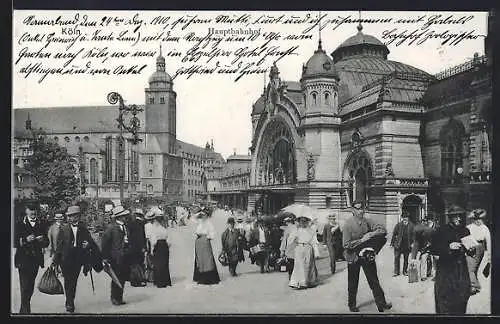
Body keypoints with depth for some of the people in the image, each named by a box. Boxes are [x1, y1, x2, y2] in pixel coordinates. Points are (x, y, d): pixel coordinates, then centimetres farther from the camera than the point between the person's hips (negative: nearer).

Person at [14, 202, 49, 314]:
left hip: (36, 259, 3)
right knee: (25, 287, -8)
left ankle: (23, 310, 26)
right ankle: (26, 310, 0)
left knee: (30, 286, 11)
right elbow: (15, 243, -6)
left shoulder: (42, 225, 9)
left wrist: (42, 240, -13)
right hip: (23, 260, -3)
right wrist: (25, 240, -22)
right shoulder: (19, 224, 0)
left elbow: (47, 243, 9)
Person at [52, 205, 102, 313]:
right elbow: (59, 245, 0)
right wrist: (56, 260, -3)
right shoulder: (64, 228, 0)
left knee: (74, 281, 8)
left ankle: (70, 302, 23)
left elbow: (91, 243, 2)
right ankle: (70, 303, 10)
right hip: (66, 259, -1)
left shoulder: (83, 228, 1)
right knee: (68, 281, 0)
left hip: (78, 259, 1)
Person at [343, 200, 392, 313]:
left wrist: (371, 234, -22)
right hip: (354, 256, -3)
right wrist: (361, 240, -23)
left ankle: (381, 303, 19)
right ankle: (352, 305, 30)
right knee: (353, 283, 12)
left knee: (374, 280, 8)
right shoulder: (348, 224, -15)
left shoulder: (367, 221, -2)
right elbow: (346, 245, -19)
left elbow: (383, 230, -6)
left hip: (368, 255, 3)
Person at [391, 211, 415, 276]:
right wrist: (392, 243, -2)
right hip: (398, 245, -1)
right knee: (397, 258, -2)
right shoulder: (398, 225, -3)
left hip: (407, 245, 1)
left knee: (406, 259, 10)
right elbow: (394, 234, 0)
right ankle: (396, 272, 6)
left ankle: (405, 271, 22)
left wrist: (411, 243, 2)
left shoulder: (411, 225, 1)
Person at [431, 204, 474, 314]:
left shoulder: (465, 231, 9)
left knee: (462, 296, 6)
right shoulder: (441, 231, -5)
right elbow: (433, 250, -9)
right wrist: (448, 247, -21)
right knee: (444, 299, -4)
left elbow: (470, 252, 16)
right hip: (445, 269, -4)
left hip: (462, 269, 4)